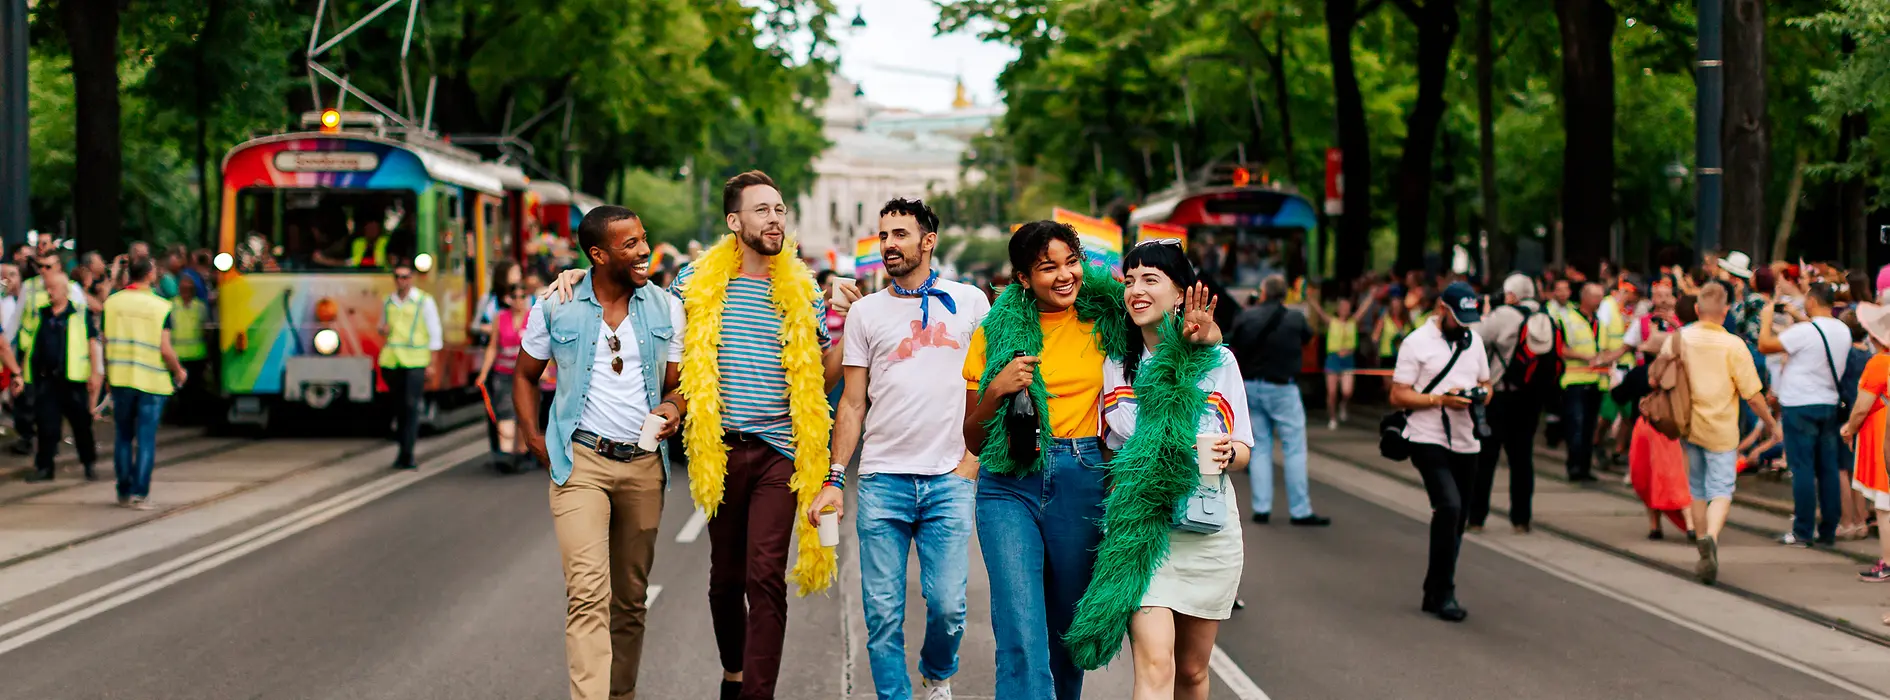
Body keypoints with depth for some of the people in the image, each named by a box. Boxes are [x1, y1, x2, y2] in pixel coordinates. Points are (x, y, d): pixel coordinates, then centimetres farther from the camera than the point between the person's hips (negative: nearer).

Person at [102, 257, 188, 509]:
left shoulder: (112, 302, 0)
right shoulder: (161, 306, -9)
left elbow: (105, 342, 3)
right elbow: (165, 349, -12)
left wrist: (108, 373, 16)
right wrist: (179, 372, 5)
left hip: (120, 378, 3)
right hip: (152, 381, -3)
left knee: (123, 435, 14)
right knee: (146, 438, 1)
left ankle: (124, 490, 18)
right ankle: (140, 493, -2)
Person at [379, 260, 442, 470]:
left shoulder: (425, 301, 1)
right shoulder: (388, 302, 12)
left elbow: (435, 334, 2)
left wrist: (432, 364, -4)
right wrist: (383, 329, 1)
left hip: (416, 362, -4)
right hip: (392, 362, 4)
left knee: (411, 406, -12)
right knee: (398, 406, 8)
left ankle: (407, 454, -14)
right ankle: (403, 447, 20)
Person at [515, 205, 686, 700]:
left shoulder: (666, 308, 6)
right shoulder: (556, 307, 1)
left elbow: (678, 382, 13)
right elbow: (525, 376, 13)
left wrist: (675, 407, -10)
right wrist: (534, 438, 1)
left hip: (643, 463, 3)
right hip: (580, 460, -3)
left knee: (632, 598, 10)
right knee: (588, 594, -16)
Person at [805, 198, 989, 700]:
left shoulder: (969, 301, 8)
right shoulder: (866, 312, 9)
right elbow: (852, 403, 10)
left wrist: (974, 454, -2)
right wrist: (835, 480, 2)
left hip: (950, 479, -1)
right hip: (882, 480, 1)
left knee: (948, 606, -5)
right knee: (882, 612, -3)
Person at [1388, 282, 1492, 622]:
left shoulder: (1473, 340, 15)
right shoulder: (1417, 342, -4)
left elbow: (1486, 383, 23)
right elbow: (1398, 396, -7)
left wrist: (1481, 394, -1)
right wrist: (1441, 400, -19)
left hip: (1465, 442, 6)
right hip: (1428, 439, -6)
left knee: (1454, 519, 8)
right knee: (1449, 507, -22)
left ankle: (1434, 594, 20)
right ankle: (1443, 594, -15)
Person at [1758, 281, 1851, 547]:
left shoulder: (1805, 331, -18)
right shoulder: (1843, 331, 6)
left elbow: (1765, 345, -14)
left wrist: (1766, 320, 1)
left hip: (1800, 407, -7)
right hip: (1829, 405, 7)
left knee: (1803, 470, -4)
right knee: (1828, 470, 9)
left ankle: (1802, 532, -3)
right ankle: (1829, 531, 13)